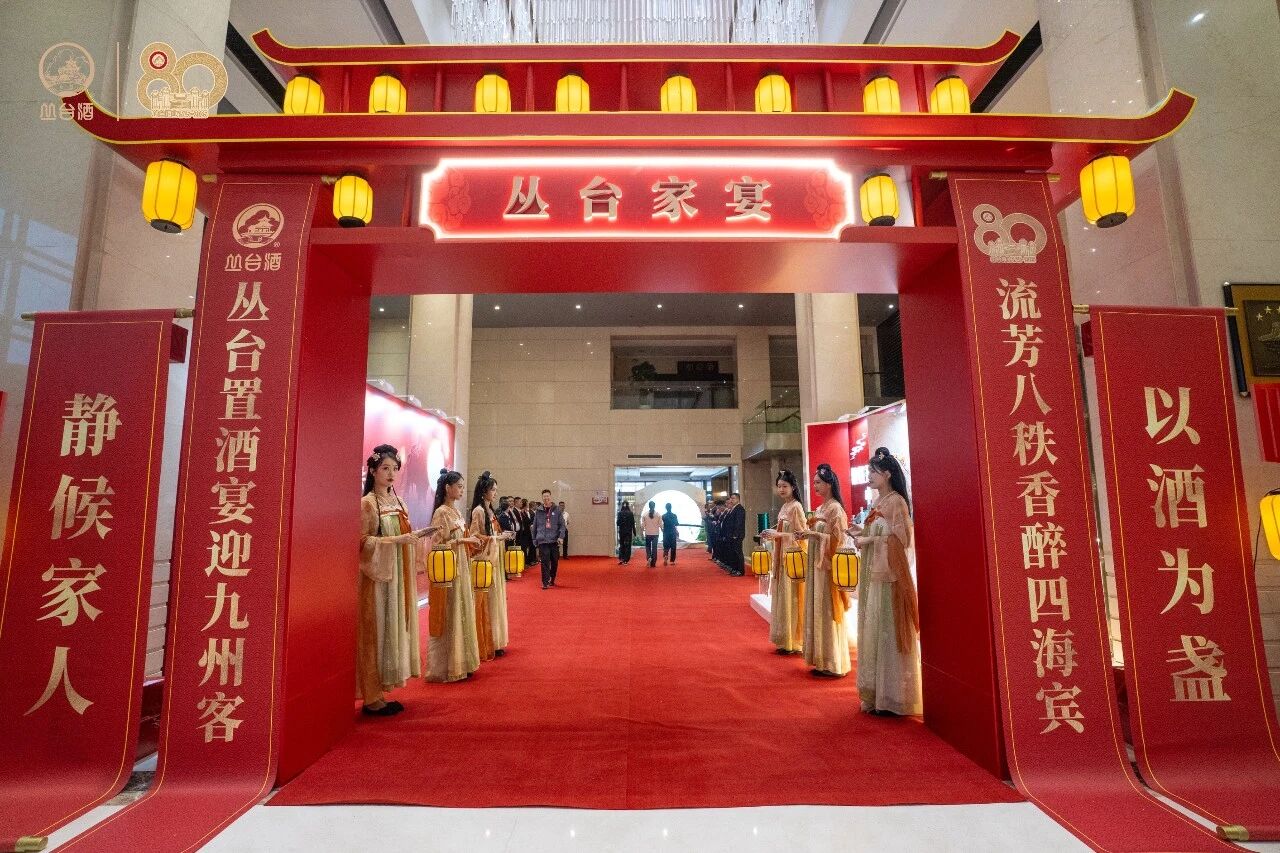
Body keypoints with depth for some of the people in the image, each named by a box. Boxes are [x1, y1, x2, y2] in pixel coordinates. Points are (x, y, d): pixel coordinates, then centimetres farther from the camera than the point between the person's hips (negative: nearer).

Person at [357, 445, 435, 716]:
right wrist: (397, 540, -21)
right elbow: (362, 542, -14)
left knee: (394, 629, 9)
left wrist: (413, 537, 1)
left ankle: (380, 692, 18)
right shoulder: (367, 503, -9)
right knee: (376, 632, -1)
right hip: (377, 577, -7)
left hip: (399, 576, 7)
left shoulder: (397, 501, 12)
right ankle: (372, 698, 9)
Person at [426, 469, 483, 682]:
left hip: (460, 569, 9)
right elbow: (439, 545, -18)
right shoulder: (441, 513, -13)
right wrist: (464, 540, -18)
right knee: (448, 618, -1)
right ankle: (444, 668, 9)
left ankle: (459, 663, 22)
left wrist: (469, 540, 4)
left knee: (461, 615, 13)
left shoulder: (455, 512, 12)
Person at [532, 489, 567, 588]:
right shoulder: (539, 511, 6)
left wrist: (561, 537, -12)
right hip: (542, 540, -1)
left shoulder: (557, 509, 3)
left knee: (555, 561, 10)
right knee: (545, 562, -7)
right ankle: (545, 582, -3)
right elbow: (535, 526, 11)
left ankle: (552, 580, 28)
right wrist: (534, 539, 10)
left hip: (554, 540, 1)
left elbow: (562, 524, 0)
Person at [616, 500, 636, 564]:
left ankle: (620, 559, 8)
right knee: (628, 546, 6)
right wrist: (634, 533, 3)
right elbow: (633, 524, -4)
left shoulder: (620, 513, -6)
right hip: (629, 532, -1)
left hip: (621, 532, 1)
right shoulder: (630, 513, -7)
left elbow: (618, 523, -8)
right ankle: (625, 561, 5)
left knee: (621, 545, 16)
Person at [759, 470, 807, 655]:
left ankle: (792, 642, 6)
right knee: (782, 597, 11)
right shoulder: (784, 507, 12)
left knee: (790, 598, -3)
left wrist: (778, 534, -22)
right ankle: (784, 639, 20)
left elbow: (801, 534, -17)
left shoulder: (796, 507, -13)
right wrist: (772, 534, 2)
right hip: (782, 558, 9)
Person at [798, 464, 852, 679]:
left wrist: (815, 534, -20)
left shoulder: (835, 508, -11)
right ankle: (822, 661, 19)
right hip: (817, 564, 9)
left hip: (828, 565, -9)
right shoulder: (821, 508, 14)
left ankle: (834, 664, 7)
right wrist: (809, 533, 4)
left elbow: (837, 540, -16)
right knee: (817, 611, 11)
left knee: (827, 612, -3)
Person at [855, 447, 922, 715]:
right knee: (872, 629, 10)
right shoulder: (877, 502, 14)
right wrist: (862, 532, 3)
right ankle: (876, 691, 20)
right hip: (872, 572, 8)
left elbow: (899, 538, -17)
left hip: (889, 573, -8)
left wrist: (869, 540, -15)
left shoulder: (896, 501, -10)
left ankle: (892, 696, 7)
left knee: (887, 630, -3)